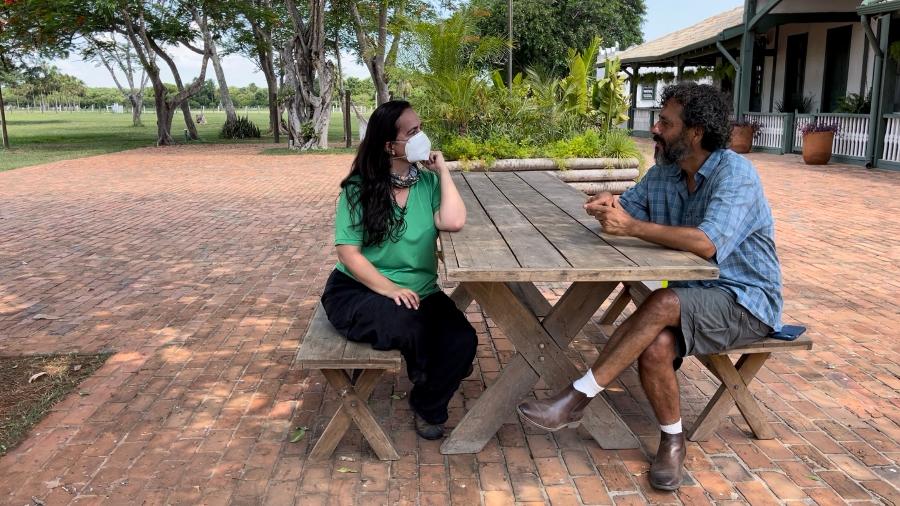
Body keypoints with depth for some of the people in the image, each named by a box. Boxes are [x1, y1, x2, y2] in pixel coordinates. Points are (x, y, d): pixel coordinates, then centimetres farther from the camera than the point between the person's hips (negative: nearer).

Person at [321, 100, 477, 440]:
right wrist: (389, 289, -24)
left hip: (419, 291, 4)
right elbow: (348, 252, -12)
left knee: (463, 341, -22)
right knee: (409, 326, -35)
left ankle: (429, 408, 8)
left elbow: (453, 222, -19)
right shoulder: (360, 188, -8)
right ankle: (426, 379, 3)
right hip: (358, 290, -3)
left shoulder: (429, 182, 1)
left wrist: (443, 171, -10)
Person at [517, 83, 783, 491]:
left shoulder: (735, 174, -19)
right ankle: (672, 441, -5)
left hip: (746, 301, -5)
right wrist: (609, 205, -13)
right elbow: (628, 209, 12)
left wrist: (631, 227, -32)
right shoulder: (663, 172, 4)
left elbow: (706, 244, -33)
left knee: (661, 305, -32)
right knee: (656, 346, -27)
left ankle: (577, 398, -25)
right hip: (694, 298, 6)